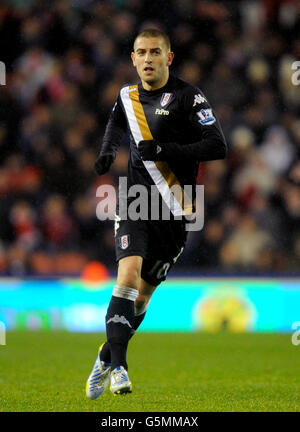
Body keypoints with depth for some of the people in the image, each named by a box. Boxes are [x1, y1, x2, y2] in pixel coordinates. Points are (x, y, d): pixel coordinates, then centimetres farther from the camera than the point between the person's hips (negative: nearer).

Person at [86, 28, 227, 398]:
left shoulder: (187, 97, -6)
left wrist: (165, 150, -20)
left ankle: (106, 357, 27)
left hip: (174, 211, -2)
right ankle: (118, 366, -24)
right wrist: (107, 152, 15)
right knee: (128, 273, -21)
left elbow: (218, 146, -14)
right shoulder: (128, 96, 10)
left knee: (143, 293, 6)